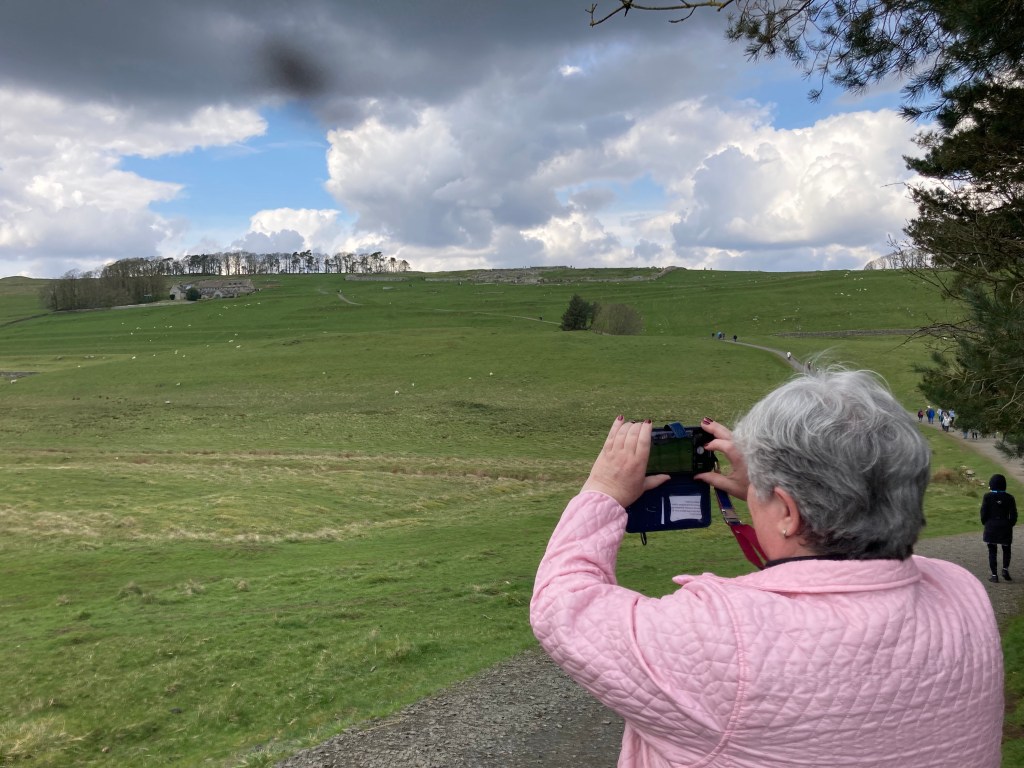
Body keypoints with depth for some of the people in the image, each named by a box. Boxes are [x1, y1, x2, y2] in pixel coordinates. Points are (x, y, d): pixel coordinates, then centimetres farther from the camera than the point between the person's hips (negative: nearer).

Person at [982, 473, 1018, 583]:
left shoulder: (987, 497, -8)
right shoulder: (1009, 498, -3)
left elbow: (984, 513, -7)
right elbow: (1013, 515, -2)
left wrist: (985, 523, 9)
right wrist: (1010, 524, 12)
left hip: (991, 527, -1)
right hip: (1005, 527, 1)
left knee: (992, 551, 5)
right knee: (1006, 550, 20)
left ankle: (994, 575, 4)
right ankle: (1005, 569, 3)